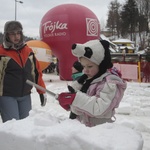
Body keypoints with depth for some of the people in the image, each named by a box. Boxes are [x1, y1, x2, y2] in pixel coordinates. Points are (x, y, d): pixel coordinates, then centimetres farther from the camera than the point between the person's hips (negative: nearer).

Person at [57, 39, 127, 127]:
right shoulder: (86, 79, 8)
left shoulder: (109, 83, -17)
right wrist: (67, 101, -10)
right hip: (81, 125, 8)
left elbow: (99, 108, -30)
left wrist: (75, 98, -33)